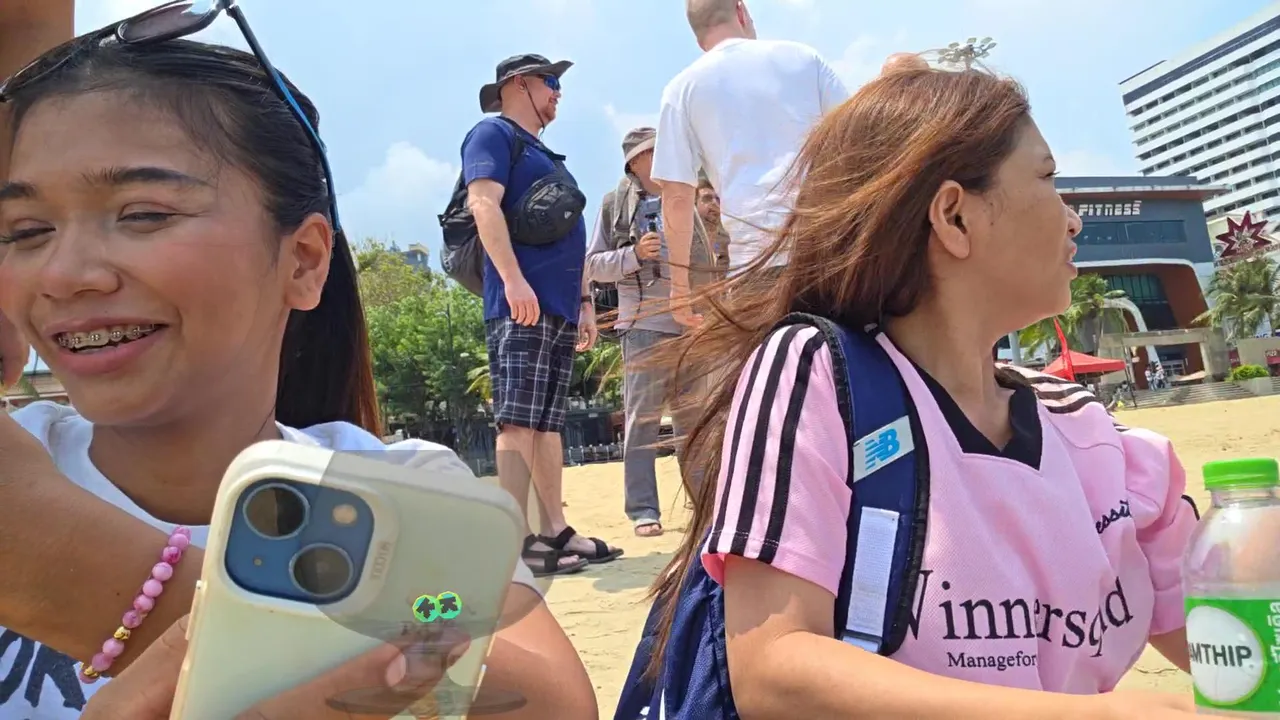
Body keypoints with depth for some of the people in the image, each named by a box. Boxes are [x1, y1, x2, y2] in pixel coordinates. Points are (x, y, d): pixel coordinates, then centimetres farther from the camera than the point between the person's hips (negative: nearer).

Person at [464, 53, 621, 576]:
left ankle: (555, 532, 10)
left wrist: (585, 302, 22)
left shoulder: (548, 158, 30)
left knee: (548, 424, 8)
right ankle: (516, 541, -14)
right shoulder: (493, 135, 3)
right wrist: (513, 278, -23)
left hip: (560, 311, 9)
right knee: (519, 421, -13)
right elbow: (484, 203, -13)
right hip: (521, 306, -9)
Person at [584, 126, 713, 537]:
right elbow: (593, 265, 1)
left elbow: (704, 260, 21)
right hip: (642, 324, -4)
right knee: (642, 419, -4)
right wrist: (634, 254, -13)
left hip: (689, 323, 4)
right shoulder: (616, 204, 5)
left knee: (693, 417, 9)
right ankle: (643, 511, 0)